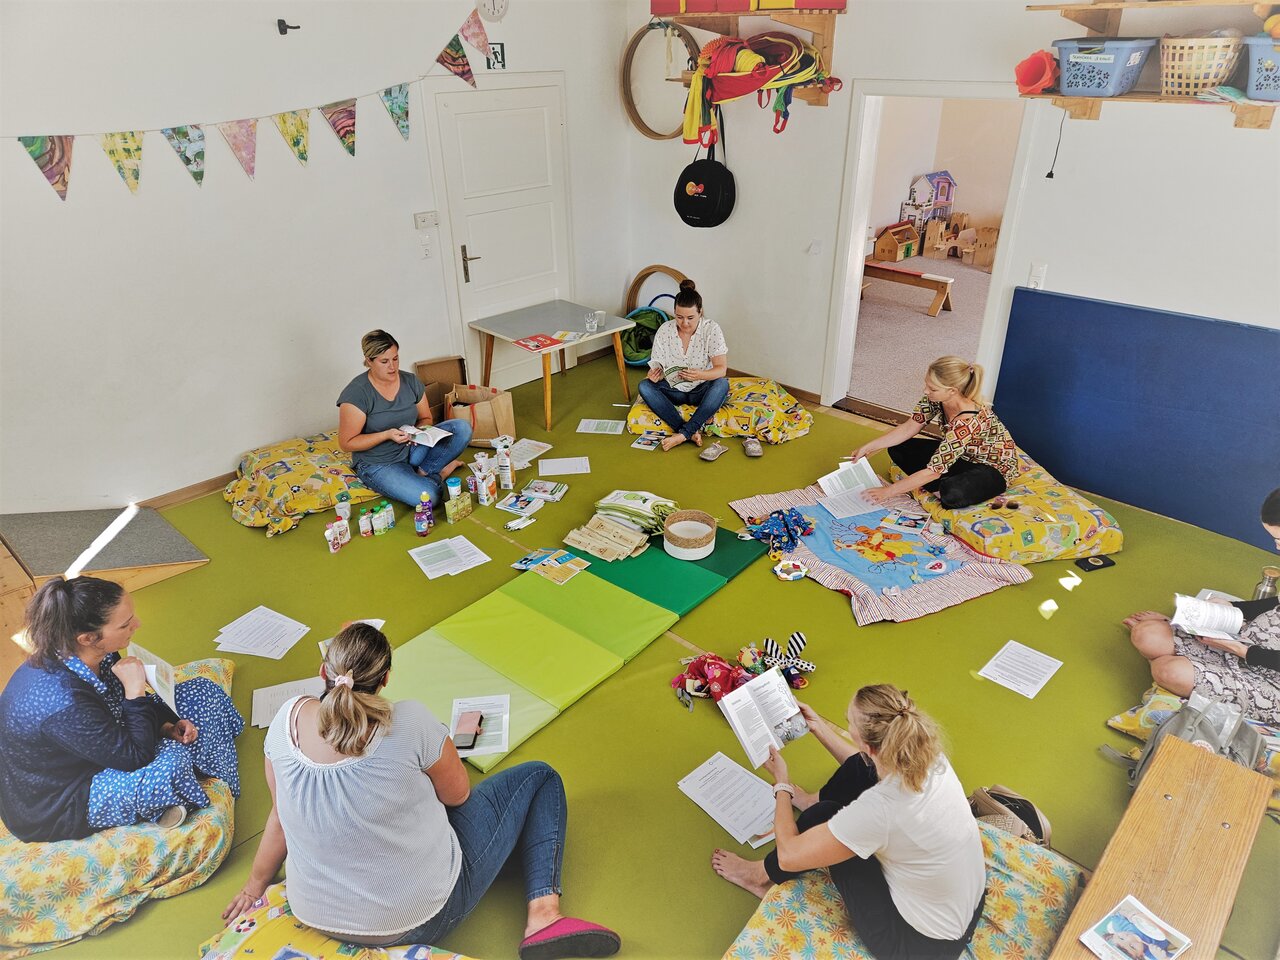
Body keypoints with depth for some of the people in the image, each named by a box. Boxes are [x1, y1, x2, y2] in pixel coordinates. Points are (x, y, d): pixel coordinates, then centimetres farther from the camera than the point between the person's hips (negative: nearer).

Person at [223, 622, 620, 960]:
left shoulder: (288, 718, -13)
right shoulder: (409, 722, -27)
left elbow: (281, 816, 0)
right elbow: (459, 795, -10)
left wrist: (256, 884, 18)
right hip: (418, 919, -5)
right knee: (539, 778, 5)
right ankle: (542, 916, -5)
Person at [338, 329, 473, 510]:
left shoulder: (410, 381, -2)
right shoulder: (356, 393, -18)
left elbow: (426, 419, 11)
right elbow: (346, 443, -15)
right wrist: (387, 435, -26)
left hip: (412, 450, 6)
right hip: (378, 465, -6)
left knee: (463, 428, -13)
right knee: (429, 497, -31)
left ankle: (423, 472, -8)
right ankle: (437, 475, 2)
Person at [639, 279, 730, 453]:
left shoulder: (712, 329, -14)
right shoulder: (664, 330, -8)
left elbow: (721, 369, -18)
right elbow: (656, 365, -4)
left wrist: (700, 375, -39)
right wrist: (654, 374, -29)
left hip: (702, 390, -2)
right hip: (674, 390, 2)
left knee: (722, 384, -34)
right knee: (644, 386, -25)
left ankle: (683, 433, -36)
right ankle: (692, 432, -34)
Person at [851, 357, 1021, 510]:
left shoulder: (969, 422, -39)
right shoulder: (936, 398, -18)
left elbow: (933, 471, -35)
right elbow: (909, 428, -5)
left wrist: (886, 491, -30)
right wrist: (868, 447, -12)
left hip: (995, 466, -8)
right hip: (961, 454, 8)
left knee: (952, 494, -40)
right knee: (898, 449, -5)